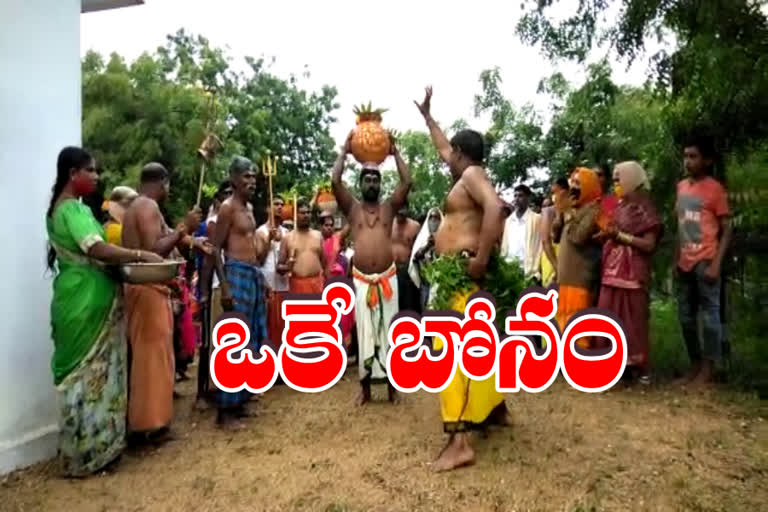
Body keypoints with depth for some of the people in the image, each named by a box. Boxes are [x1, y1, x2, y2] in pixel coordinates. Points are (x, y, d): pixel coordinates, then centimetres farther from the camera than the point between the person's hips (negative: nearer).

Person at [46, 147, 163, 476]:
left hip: (82, 297, 10)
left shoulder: (62, 208, 16)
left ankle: (84, 446, 25)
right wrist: (140, 255, -20)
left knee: (85, 370, 15)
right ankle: (89, 451, 9)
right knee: (92, 370, -2)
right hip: (86, 300, -10)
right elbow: (98, 249, -27)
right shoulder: (73, 209, -15)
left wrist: (127, 258, 10)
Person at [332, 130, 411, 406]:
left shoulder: (389, 207, 10)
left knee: (388, 330, 5)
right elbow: (335, 181, -3)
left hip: (388, 276, 1)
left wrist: (395, 152, 2)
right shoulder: (352, 207, 8)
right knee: (364, 331, 4)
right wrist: (344, 151, 3)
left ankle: (391, 384, 15)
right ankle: (365, 386, 14)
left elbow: (407, 181, -1)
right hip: (361, 278, 0)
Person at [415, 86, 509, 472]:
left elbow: (494, 208, -27)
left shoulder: (472, 174, -9)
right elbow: (442, 148, 36)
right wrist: (427, 115, 45)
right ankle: (496, 410, 34)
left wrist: (481, 259, -28)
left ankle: (459, 442, -17)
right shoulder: (466, 174, 18)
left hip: (465, 273, -11)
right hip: (457, 273, 11)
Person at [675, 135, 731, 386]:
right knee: (685, 316, 11)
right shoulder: (681, 187, 12)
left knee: (709, 314, -1)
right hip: (685, 263, 7)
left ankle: (707, 369, 7)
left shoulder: (715, 189, -5)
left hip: (705, 262, -6)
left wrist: (716, 264, -15)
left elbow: (726, 230, -6)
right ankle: (695, 364, 23)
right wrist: (676, 259, 14)